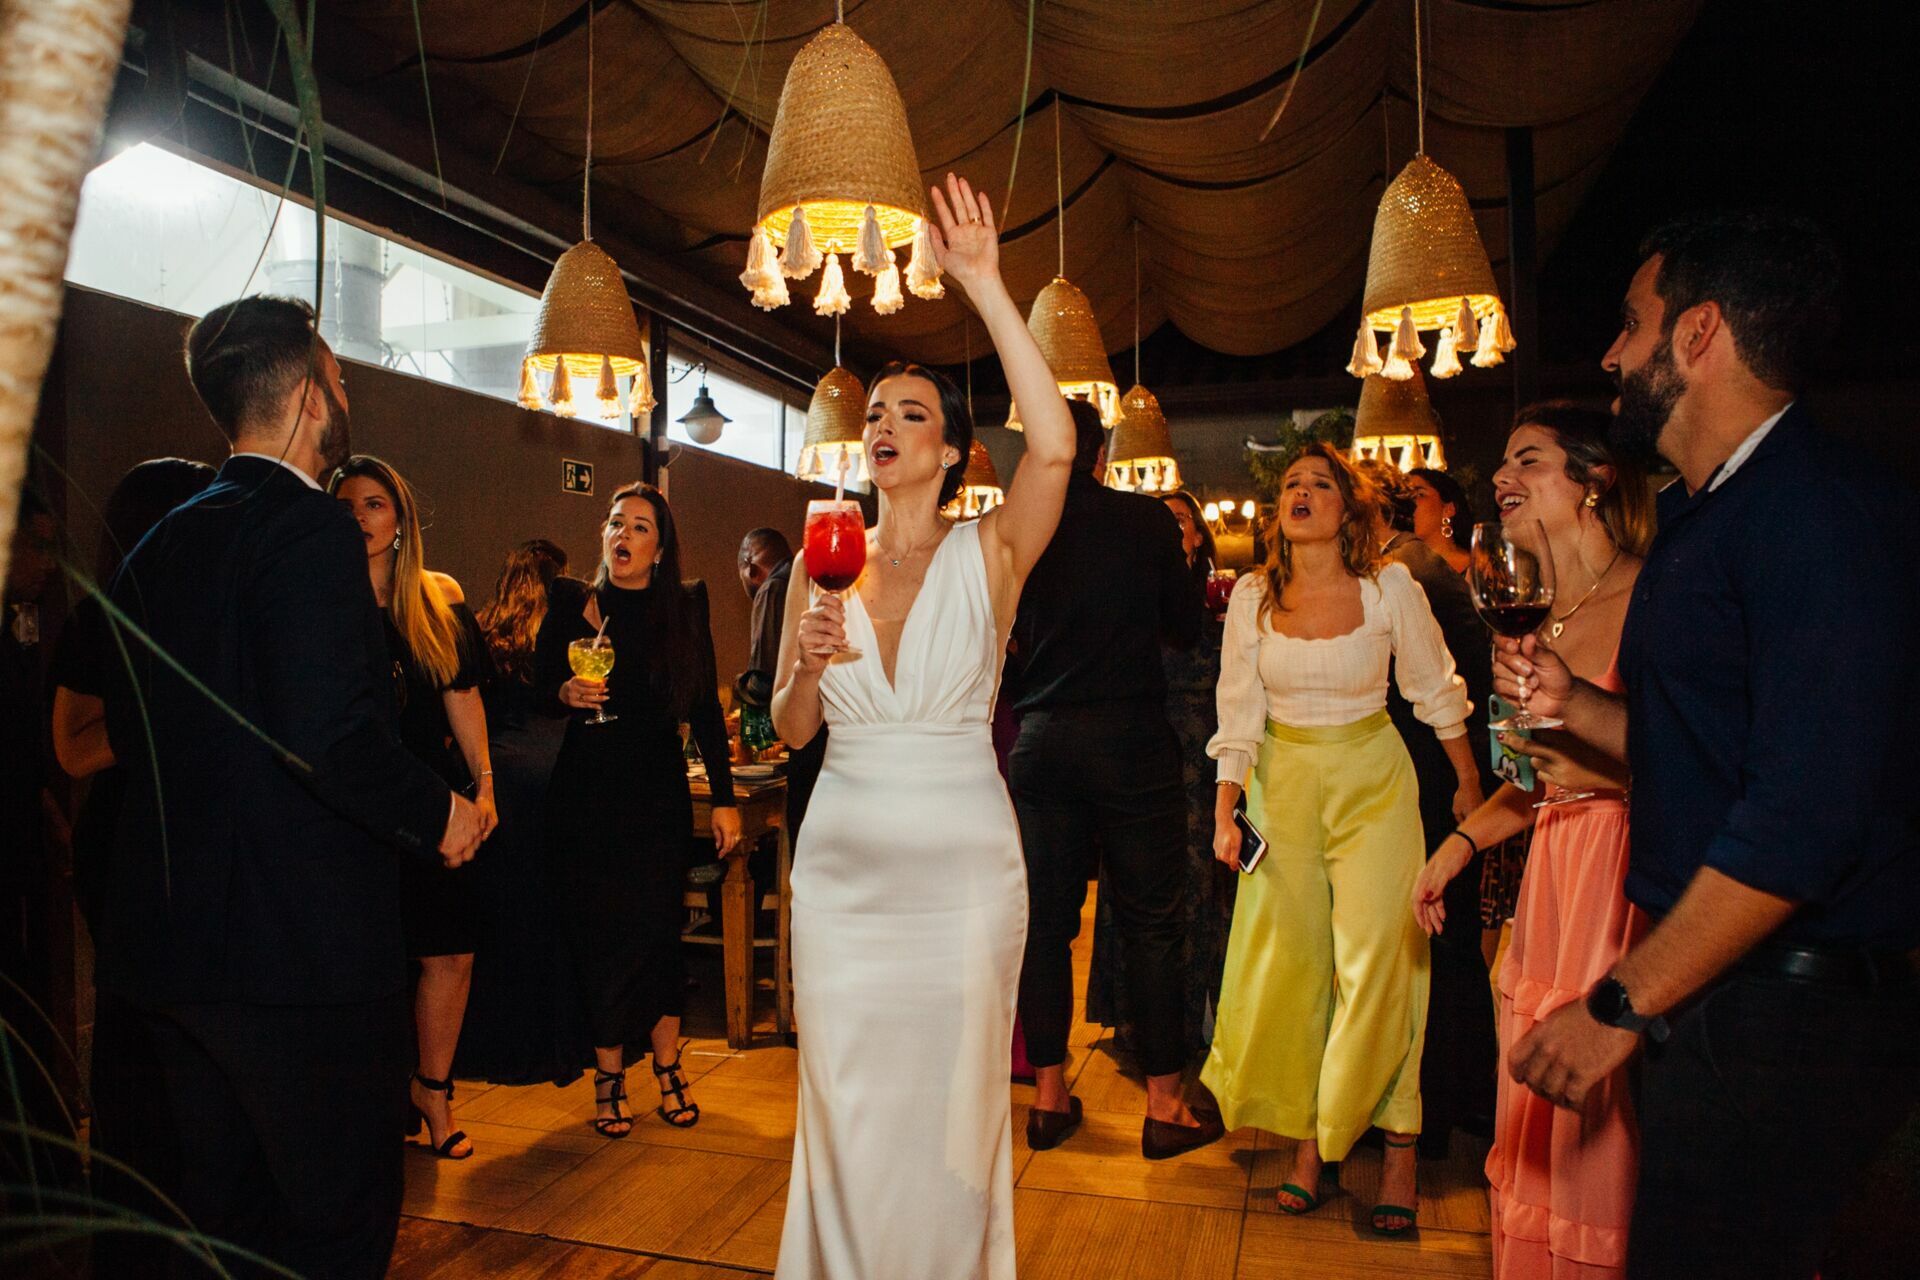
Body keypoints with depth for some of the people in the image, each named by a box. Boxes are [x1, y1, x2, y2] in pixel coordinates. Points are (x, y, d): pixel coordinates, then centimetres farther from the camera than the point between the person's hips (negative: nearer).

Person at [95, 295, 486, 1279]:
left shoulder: (158, 543, 11)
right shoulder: (310, 529, -15)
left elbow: (130, 732, 16)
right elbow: (330, 735, -27)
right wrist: (438, 813, -11)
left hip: (165, 940, 9)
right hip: (302, 941, -9)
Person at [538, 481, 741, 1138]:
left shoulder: (684, 609, 1)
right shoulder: (571, 610, 1)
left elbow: (705, 708, 1)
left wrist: (724, 797, -2)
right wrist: (565, 693, -15)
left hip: (658, 793, 0)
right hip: (585, 795, 1)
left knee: (656, 929, 0)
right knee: (599, 934, 2)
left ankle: (667, 1069, 16)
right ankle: (609, 1077, 16)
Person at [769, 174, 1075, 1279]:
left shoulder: (988, 556, -5)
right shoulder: (823, 565, 5)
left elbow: (1055, 446, -25)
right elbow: (791, 730, 6)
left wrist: (986, 286, -23)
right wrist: (807, 662, -16)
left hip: (962, 863, -3)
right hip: (843, 864, 3)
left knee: (951, 1096, 11)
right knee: (845, 1100, 13)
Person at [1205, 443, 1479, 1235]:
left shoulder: (1391, 587, -9)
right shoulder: (1253, 595, -4)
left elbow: (1435, 688, 3)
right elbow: (1238, 710, 0)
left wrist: (1468, 780, 11)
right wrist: (1225, 811, -5)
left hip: (1371, 779, -2)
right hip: (1283, 779, 2)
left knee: (1377, 957, -5)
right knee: (1289, 959, 5)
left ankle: (1398, 1150, 9)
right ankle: (1308, 1139, 19)